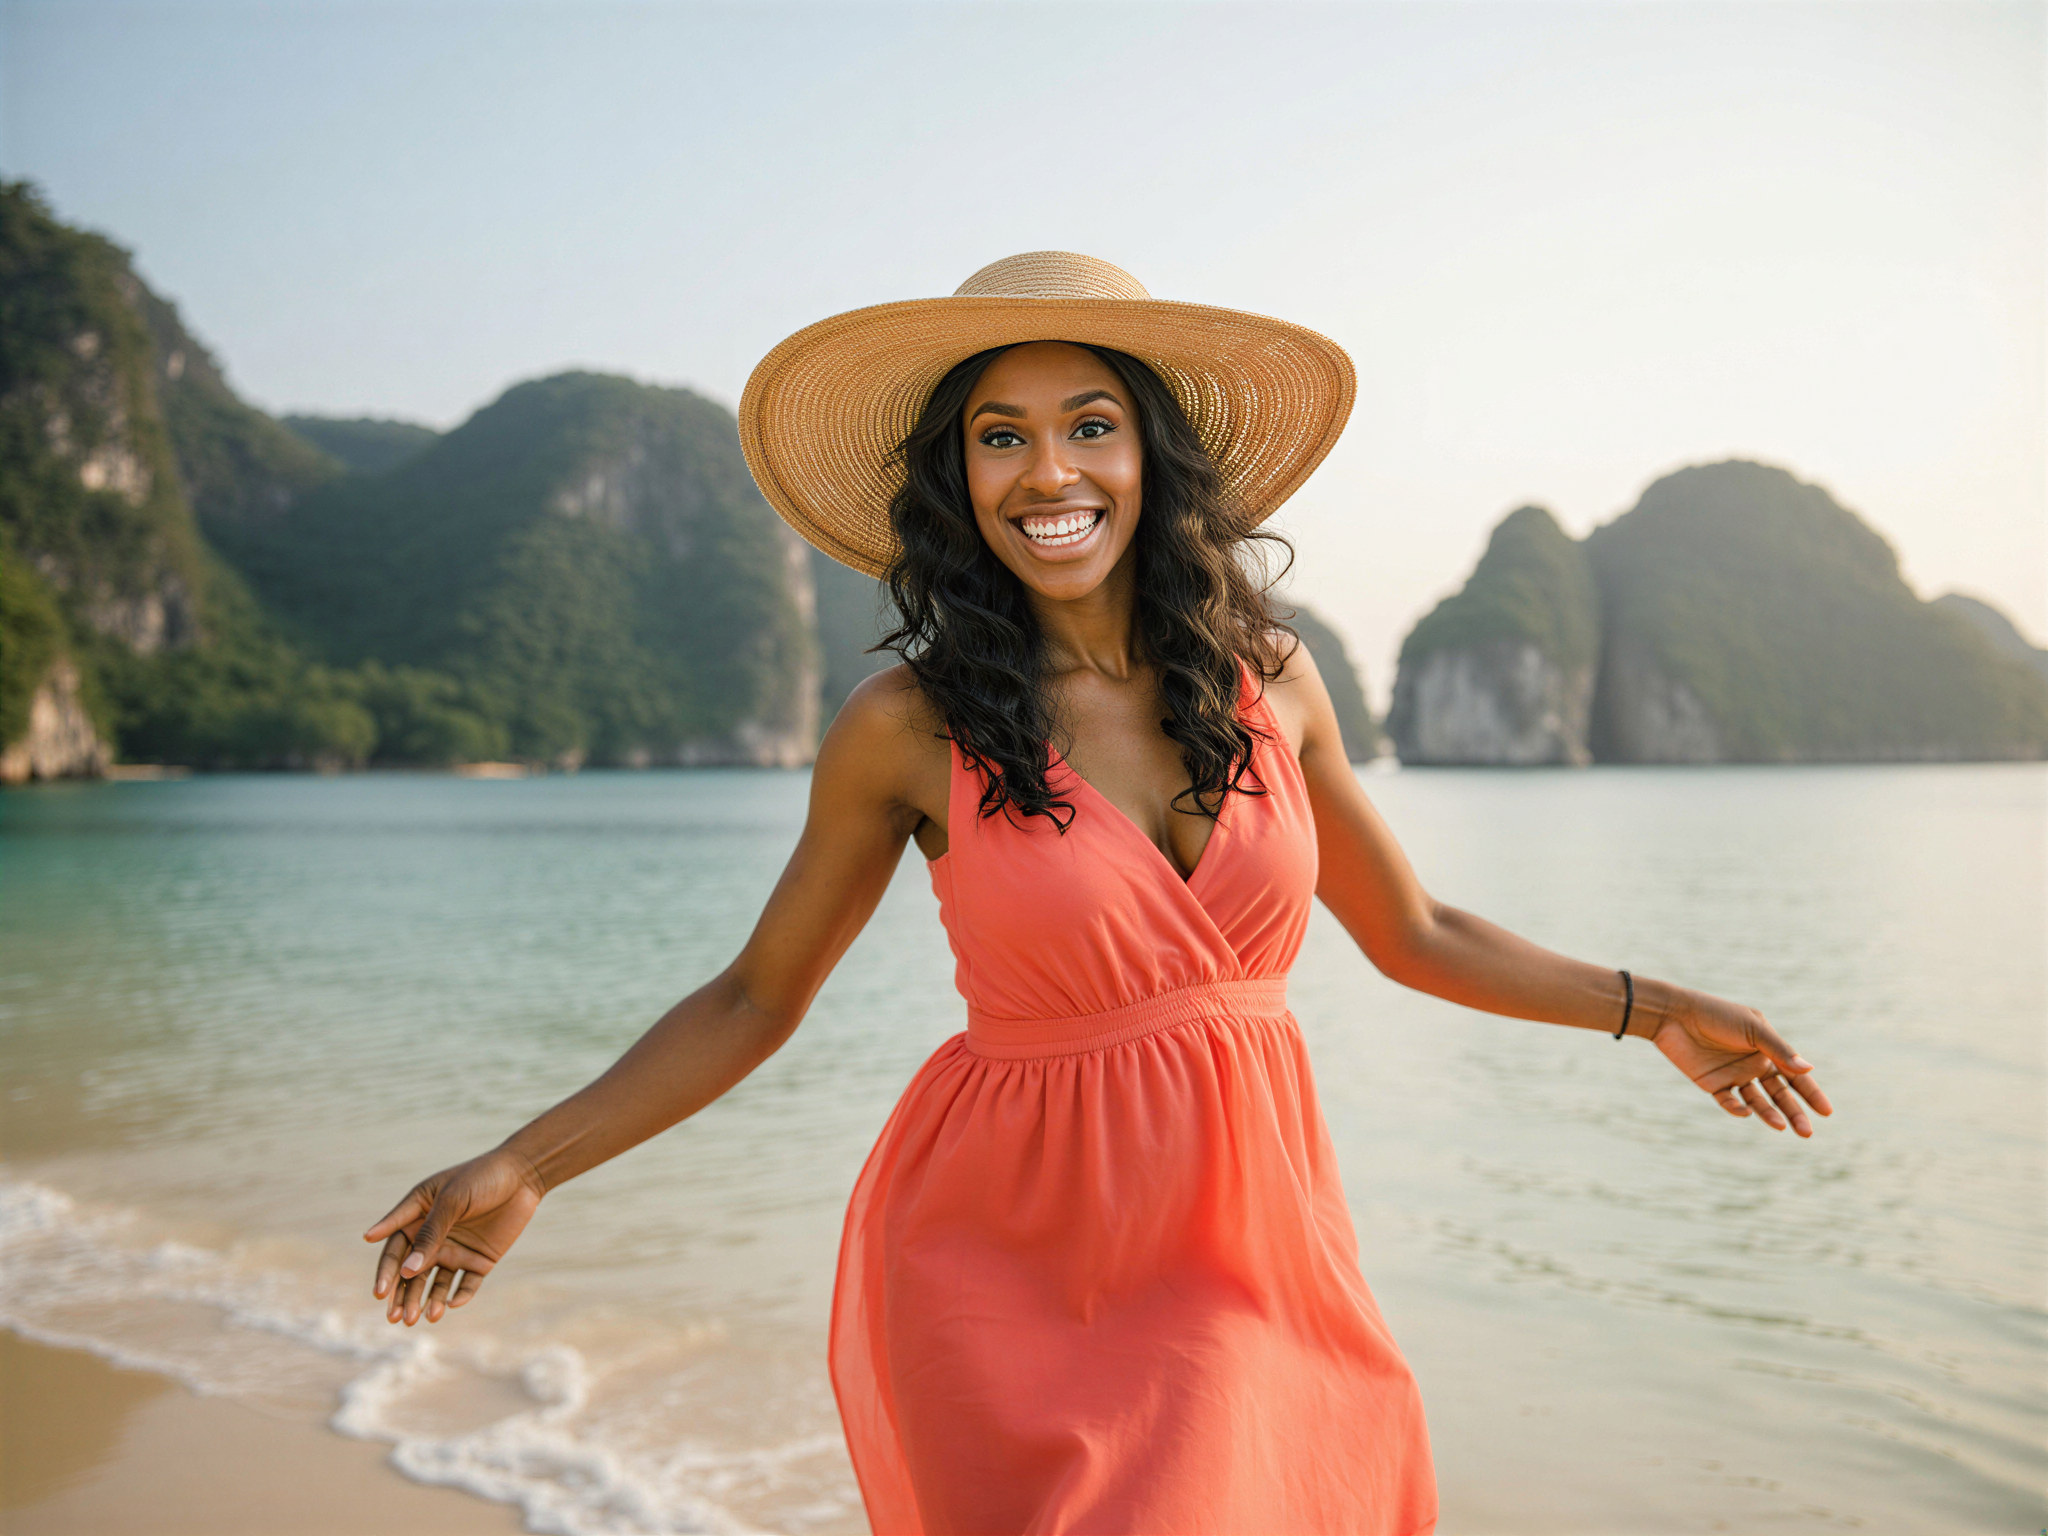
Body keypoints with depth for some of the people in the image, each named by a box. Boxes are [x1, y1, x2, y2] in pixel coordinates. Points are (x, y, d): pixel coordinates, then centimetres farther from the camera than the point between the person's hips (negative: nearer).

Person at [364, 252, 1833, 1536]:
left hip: (1248, 1262, 3)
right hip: (1008, 1270, -2)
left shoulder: (1269, 676, -1)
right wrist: (525, 1166, -7)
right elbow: (755, 998, 1)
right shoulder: (907, 727, -9)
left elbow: (1414, 932, 13)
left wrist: (1648, 1008, 10)